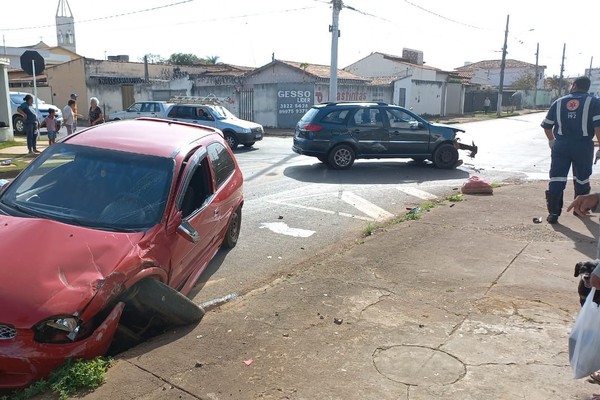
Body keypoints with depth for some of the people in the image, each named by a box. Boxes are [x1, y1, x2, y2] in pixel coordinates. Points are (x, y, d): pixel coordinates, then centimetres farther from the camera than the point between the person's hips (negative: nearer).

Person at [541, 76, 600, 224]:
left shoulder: (559, 102, 7)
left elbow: (547, 125, 14)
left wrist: (551, 140, 31)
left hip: (561, 145, 1)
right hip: (583, 146, -1)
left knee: (556, 179, -1)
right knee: (582, 179, 16)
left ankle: (553, 212, -7)